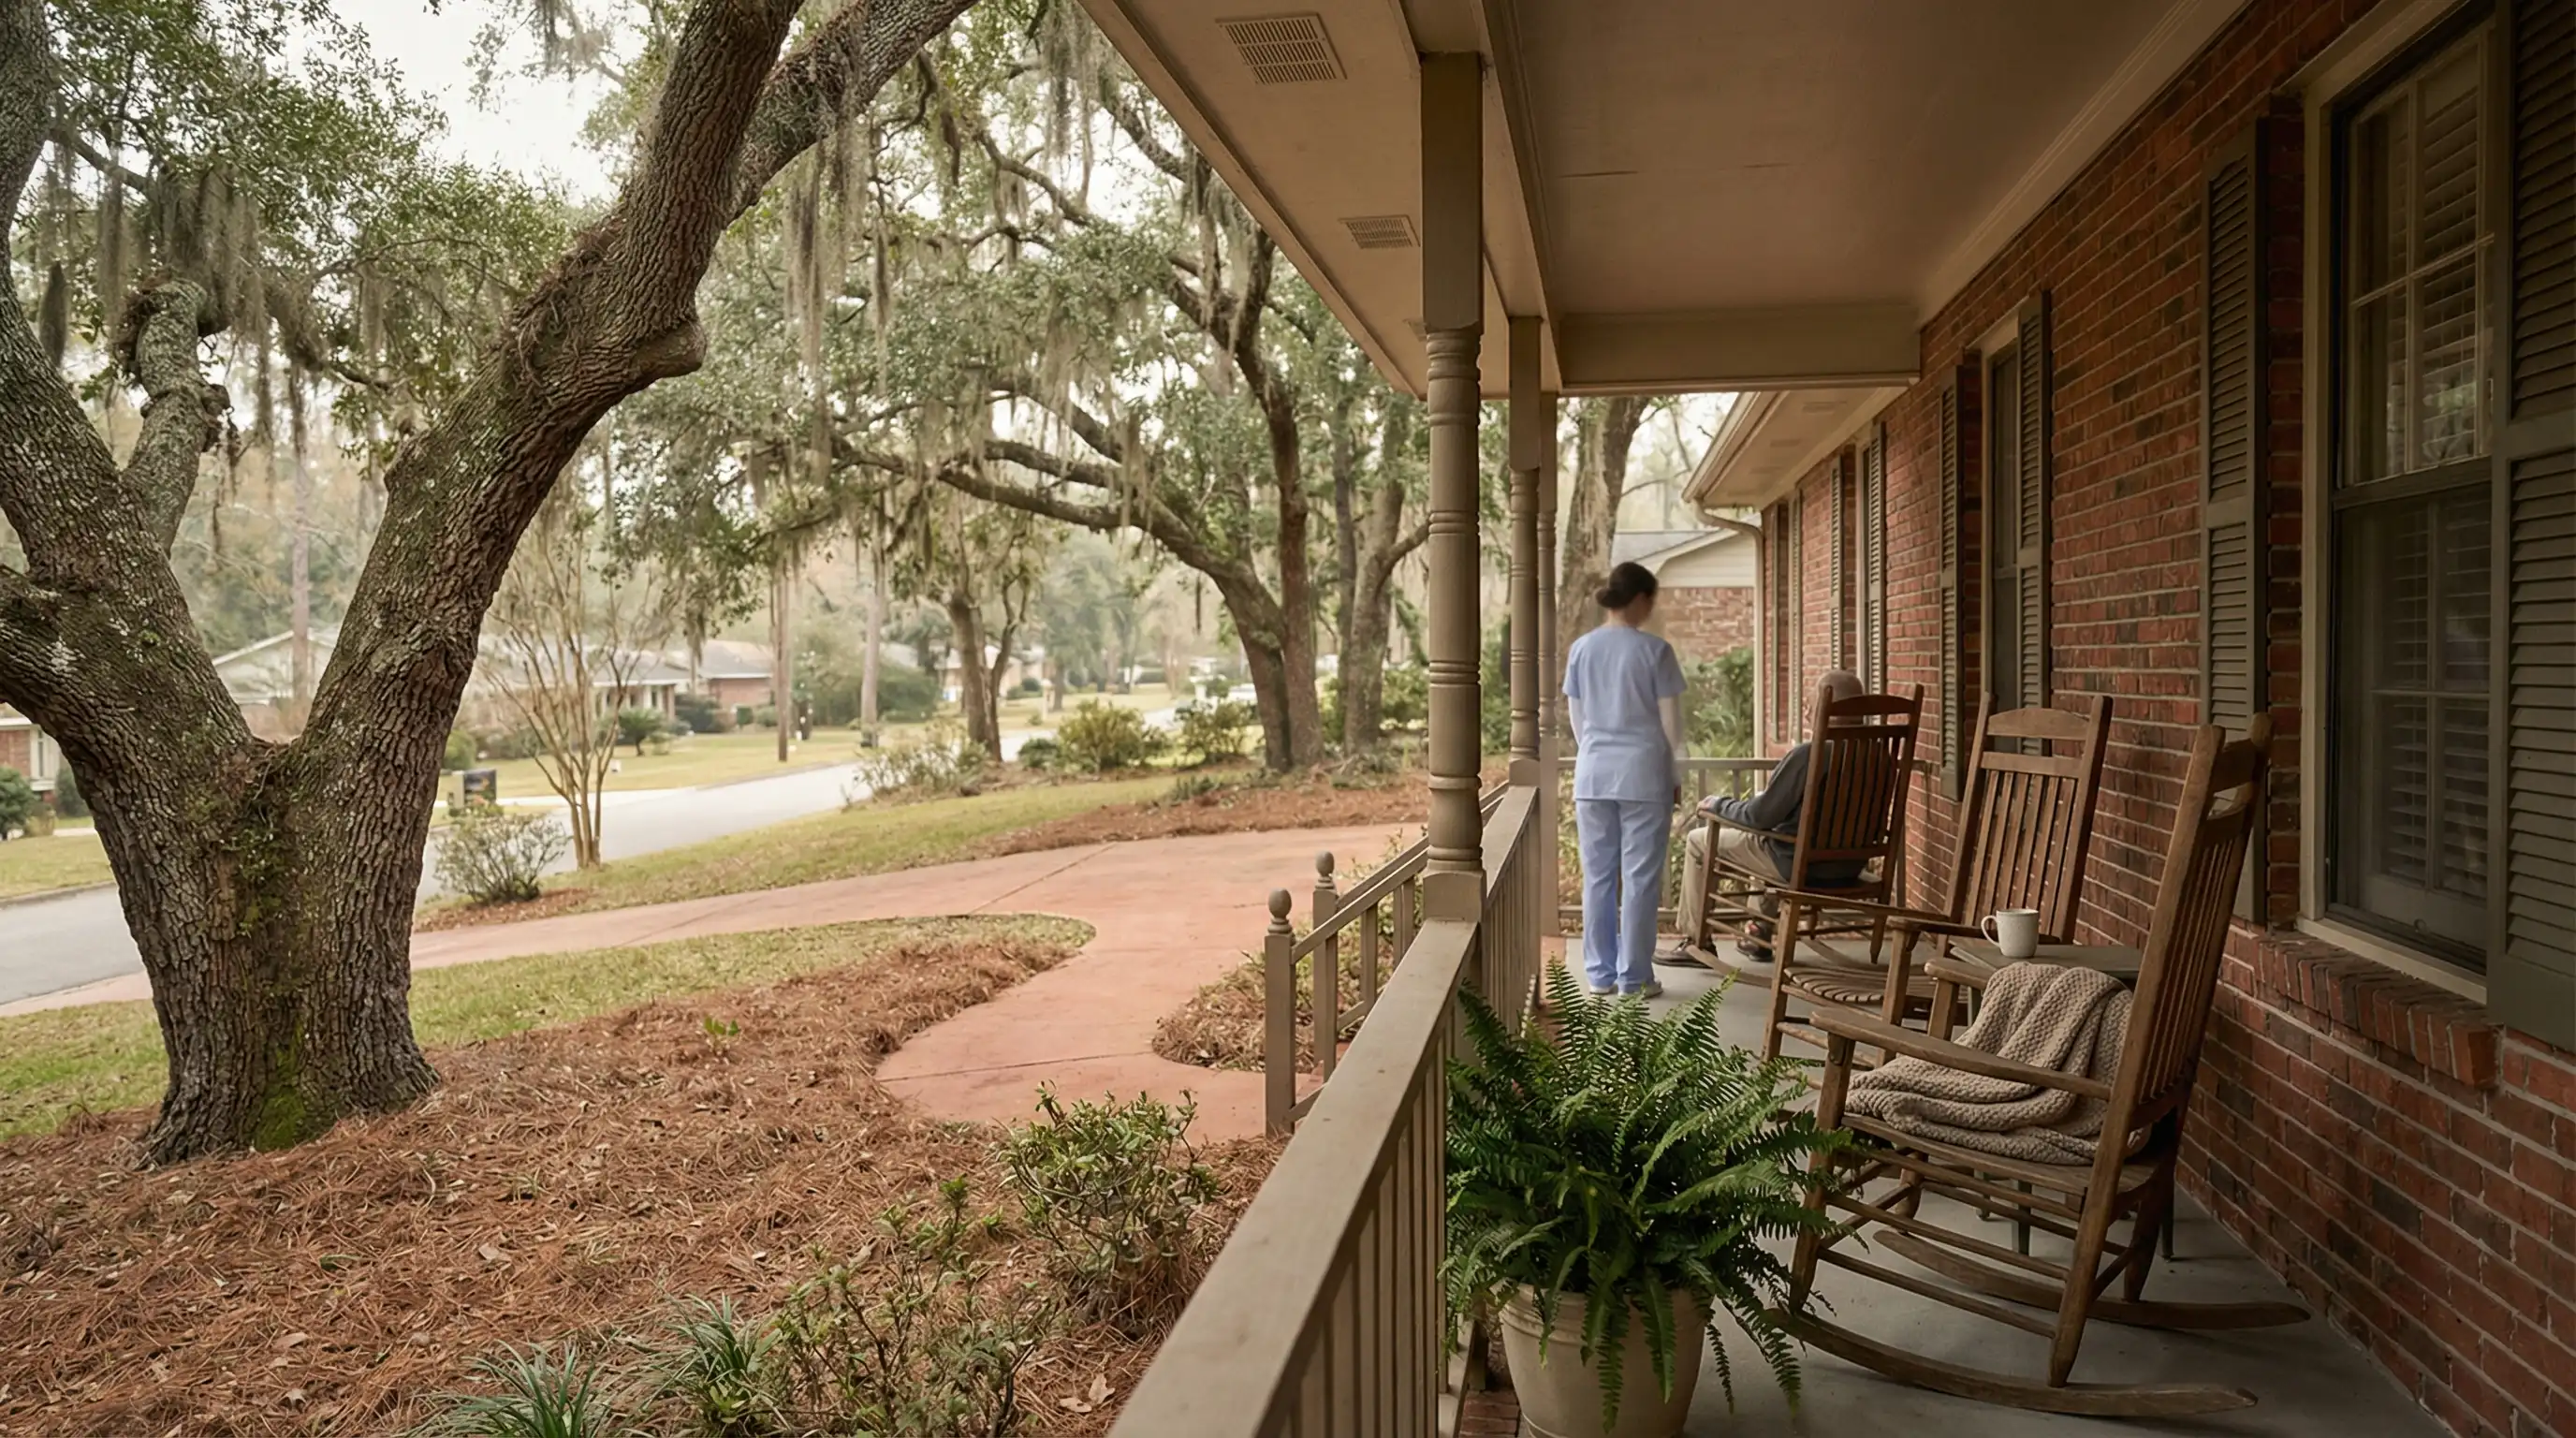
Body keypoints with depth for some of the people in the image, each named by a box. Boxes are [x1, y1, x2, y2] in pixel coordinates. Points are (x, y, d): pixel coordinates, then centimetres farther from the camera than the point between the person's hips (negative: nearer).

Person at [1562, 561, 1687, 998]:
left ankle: (1600, 974, 15)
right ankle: (1633, 976, 7)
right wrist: (1675, 776, 6)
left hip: (1593, 776, 4)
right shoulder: (1654, 650, -8)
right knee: (1640, 878, 3)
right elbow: (1670, 722, -5)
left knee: (1598, 877, 9)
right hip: (1643, 775, -4)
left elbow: (1577, 719, 10)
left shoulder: (1581, 649, 3)